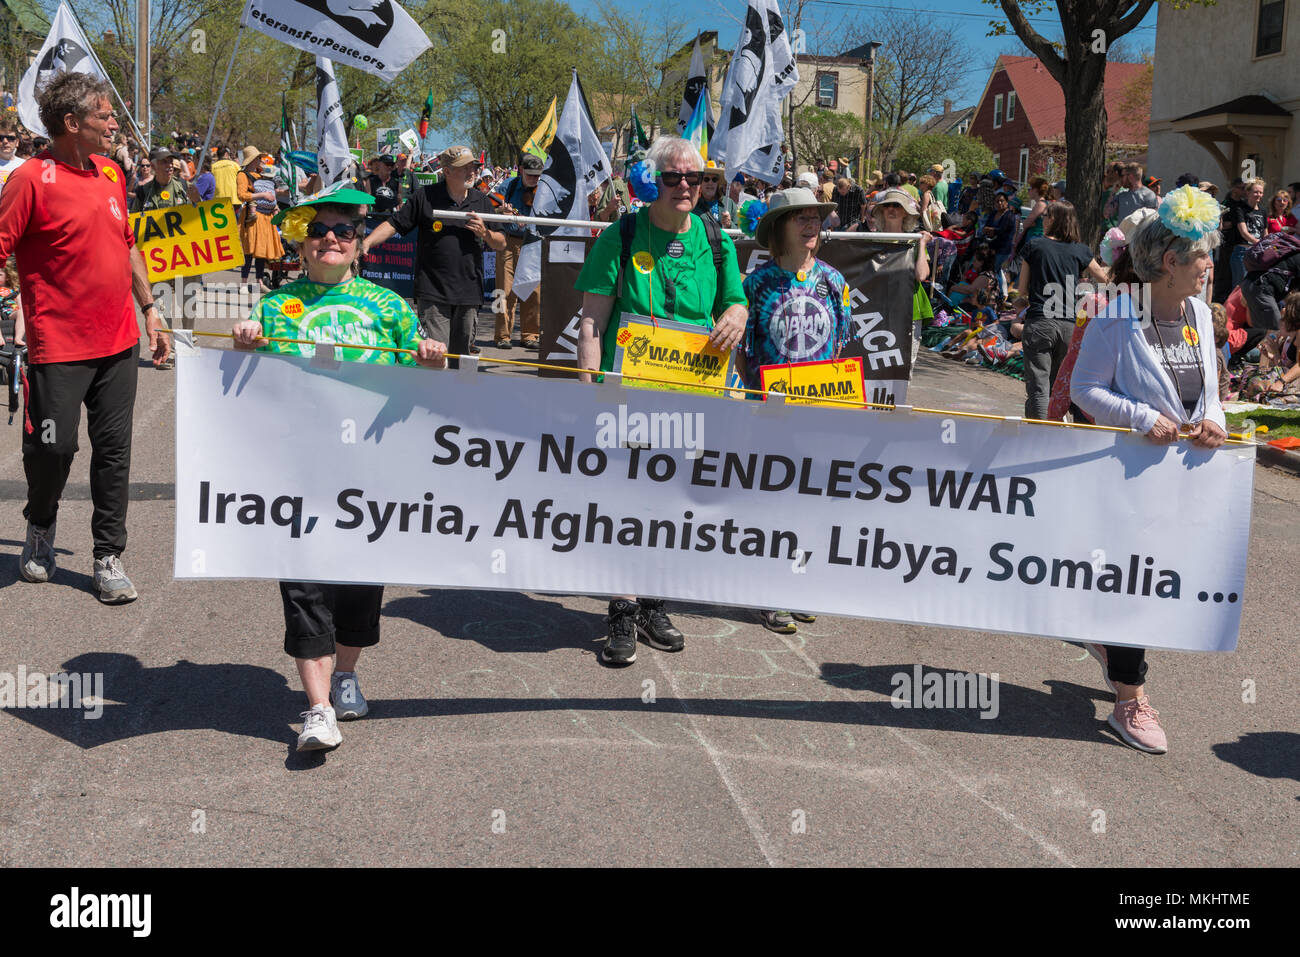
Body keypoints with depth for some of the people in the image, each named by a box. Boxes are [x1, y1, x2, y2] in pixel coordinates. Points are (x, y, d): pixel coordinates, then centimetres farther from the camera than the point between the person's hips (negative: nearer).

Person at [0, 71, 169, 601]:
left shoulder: (111, 173, 9)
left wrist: (149, 308, 19)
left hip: (118, 342, 6)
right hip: (58, 347, -5)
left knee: (114, 449, 7)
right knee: (54, 447, 2)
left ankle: (108, 556, 17)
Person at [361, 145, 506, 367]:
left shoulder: (482, 202, 12)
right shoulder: (425, 197, 1)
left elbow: (501, 244, 16)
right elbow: (393, 224, 2)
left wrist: (484, 233, -5)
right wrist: (367, 242, -13)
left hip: (469, 292, 4)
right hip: (433, 292, -4)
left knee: (461, 357, 9)